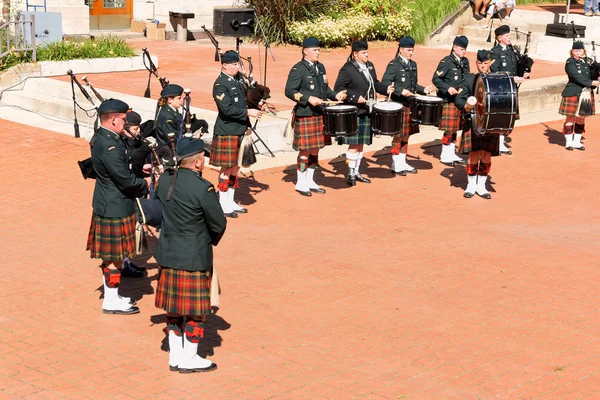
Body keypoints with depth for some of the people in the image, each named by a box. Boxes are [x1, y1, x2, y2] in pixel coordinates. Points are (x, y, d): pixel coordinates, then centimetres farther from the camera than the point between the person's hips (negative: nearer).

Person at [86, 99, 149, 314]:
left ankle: (111, 296, 31)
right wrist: (147, 185, -8)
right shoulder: (110, 147, -26)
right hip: (115, 208, -10)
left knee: (110, 256, 19)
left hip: (107, 205, 10)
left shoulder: (101, 137, 5)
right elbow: (126, 180, -25)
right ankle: (111, 302, 13)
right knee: (114, 256, 2)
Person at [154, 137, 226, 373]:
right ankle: (189, 359, 16)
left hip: (168, 254, 7)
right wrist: (212, 239, 9)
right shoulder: (203, 188, -21)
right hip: (193, 258, -7)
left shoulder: (165, 179, -1)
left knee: (174, 308, 17)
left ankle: (175, 356, 27)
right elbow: (219, 224, -12)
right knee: (195, 309, 7)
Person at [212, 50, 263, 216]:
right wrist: (248, 112, -20)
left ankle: (230, 202, 24)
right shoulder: (220, 85, -14)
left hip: (239, 131, 8)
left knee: (235, 168, 13)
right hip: (226, 132, -8)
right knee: (226, 169, -1)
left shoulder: (238, 80, 11)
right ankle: (223, 205, 8)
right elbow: (227, 109, -22)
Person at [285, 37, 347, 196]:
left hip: (320, 114, 7)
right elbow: (289, 91, -14)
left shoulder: (320, 67, 13)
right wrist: (308, 98, -23)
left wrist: (335, 95, 3)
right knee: (305, 150, -3)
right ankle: (301, 183, 9)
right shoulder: (298, 69, -10)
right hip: (305, 115, -7)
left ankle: (310, 181, 24)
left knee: (315, 149, 13)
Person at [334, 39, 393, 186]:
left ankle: (357, 172, 22)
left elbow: (375, 83, 21)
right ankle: (351, 174, 4)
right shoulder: (347, 69, -12)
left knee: (361, 143, 13)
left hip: (367, 112, 7)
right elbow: (338, 88, -15)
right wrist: (355, 98, -23)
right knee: (354, 144, -4)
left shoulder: (370, 66, 11)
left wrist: (385, 89, 3)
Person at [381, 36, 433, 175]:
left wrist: (423, 90, 3)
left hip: (410, 105, 7)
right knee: (398, 135, -2)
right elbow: (385, 83, -18)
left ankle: (402, 162, 22)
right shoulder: (394, 65, -9)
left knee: (406, 135, 12)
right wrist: (401, 91, -27)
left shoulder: (413, 65, 14)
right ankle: (395, 165, 7)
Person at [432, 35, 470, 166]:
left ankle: (451, 154, 22)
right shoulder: (446, 61, -11)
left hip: (461, 99, 7)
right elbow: (435, 79, -13)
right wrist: (447, 88, -24)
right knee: (449, 129, -5)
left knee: (455, 128, 13)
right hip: (449, 100, -7)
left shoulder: (465, 61, 10)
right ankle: (444, 155, 7)